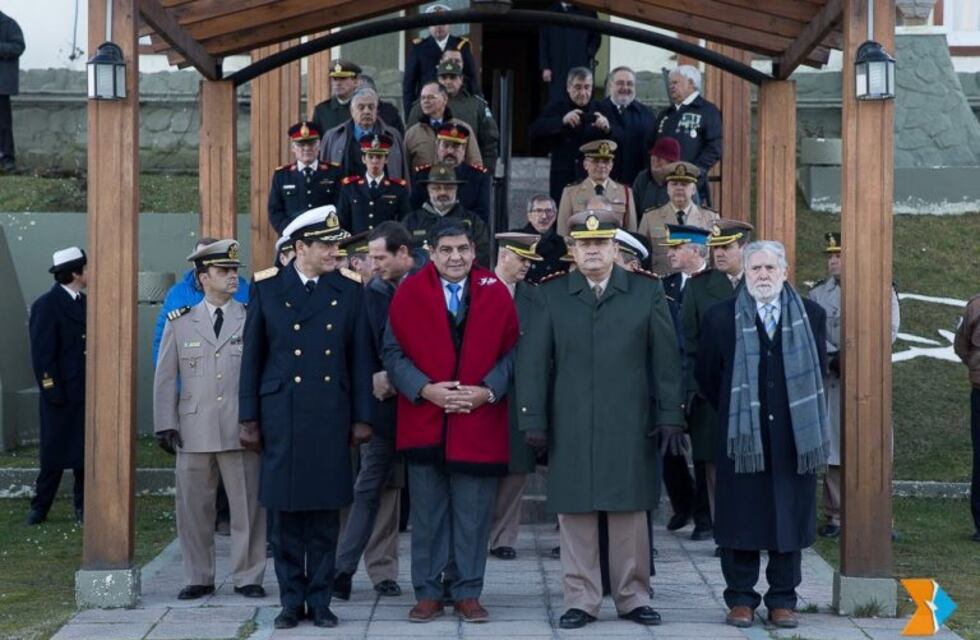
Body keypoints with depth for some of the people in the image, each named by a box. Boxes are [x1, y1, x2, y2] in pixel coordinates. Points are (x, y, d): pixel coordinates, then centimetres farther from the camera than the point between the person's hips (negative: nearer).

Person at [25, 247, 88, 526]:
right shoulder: (47, 305, -9)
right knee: (54, 452, 1)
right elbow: (42, 353, -11)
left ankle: (83, 507, 15)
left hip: (86, 393, 6)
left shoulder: (85, 303, 10)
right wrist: (52, 392, -15)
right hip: (61, 394, -6)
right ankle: (39, 508, 11)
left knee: (86, 452, 7)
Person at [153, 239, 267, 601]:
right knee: (194, 508, 6)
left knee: (248, 507, 1)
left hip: (242, 431, -1)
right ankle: (199, 578, 16)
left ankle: (248, 577, 12)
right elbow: (165, 378, 9)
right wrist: (165, 425, 2)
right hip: (194, 432, 1)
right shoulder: (180, 323, 9)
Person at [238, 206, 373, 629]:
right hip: (281, 415, -1)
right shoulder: (267, 288, 2)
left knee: (326, 512, 4)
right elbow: (252, 356, 5)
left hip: (331, 416, 1)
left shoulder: (348, 291, 5)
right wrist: (248, 419, 2)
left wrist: (361, 418, 4)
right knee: (285, 512, 2)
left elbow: (359, 357, 7)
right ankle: (291, 601, 11)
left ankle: (320, 600, 12)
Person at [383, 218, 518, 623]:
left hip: (479, 421, 0)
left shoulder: (495, 293, 3)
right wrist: (425, 389, -12)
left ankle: (467, 593, 12)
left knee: (473, 514, 3)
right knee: (427, 514, 5)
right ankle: (427, 592, 13)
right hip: (424, 420, 0)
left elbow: (510, 352, 3)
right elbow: (394, 353, 1)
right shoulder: (409, 293, 2)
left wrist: (486, 391, -10)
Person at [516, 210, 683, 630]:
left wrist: (669, 417, 0)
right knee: (574, 514, 2)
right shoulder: (551, 296, 6)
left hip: (630, 429, 0)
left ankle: (633, 597, 14)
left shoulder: (647, 292, 6)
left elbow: (666, 358, 5)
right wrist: (534, 421, -3)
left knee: (630, 514, 4)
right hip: (570, 430, 0)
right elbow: (532, 362, 3)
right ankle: (581, 600, 10)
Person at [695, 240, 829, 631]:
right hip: (741, 437, -1)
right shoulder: (721, 318, -1)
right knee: (741, 521, 2)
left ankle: (783, 601, 14)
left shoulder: (811, 316, 4)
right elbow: (706, 377, 8)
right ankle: (740, 599, 11)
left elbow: (818, 370, 15)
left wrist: (804, 415, 13)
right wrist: (734, 414, 9)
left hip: (794, 438, 1)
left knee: (791, 520, 5)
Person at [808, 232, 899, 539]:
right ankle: (835, 516, 5)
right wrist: (832, 357, -14)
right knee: (833, 448, 0)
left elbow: (890, 330, -4)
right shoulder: (818, 294, 12)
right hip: (832, 380, 2)